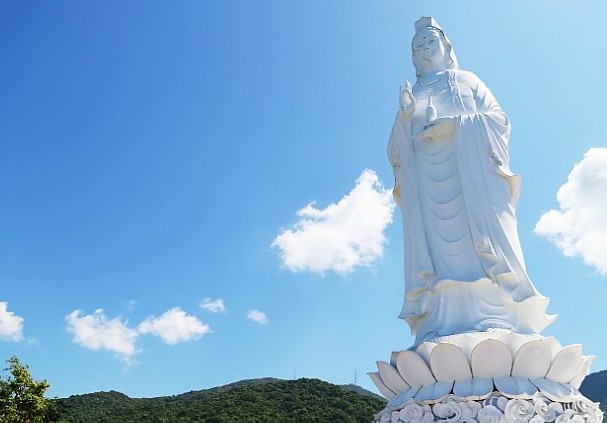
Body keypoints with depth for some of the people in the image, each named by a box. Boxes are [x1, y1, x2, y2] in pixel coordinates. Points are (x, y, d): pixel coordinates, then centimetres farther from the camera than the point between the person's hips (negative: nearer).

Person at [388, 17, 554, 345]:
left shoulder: (467, 81, 24)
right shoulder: (411, 96, 28)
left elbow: (498, 118, 9)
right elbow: (396, 148, 17)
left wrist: (455, 125, -8)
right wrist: (404, 117, -2)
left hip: (470, 172, -1)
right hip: (426, 180, 2)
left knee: (478, 240, -17)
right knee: (435, 245, -13)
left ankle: (496, 321, -21)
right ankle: (444, 328, -21)